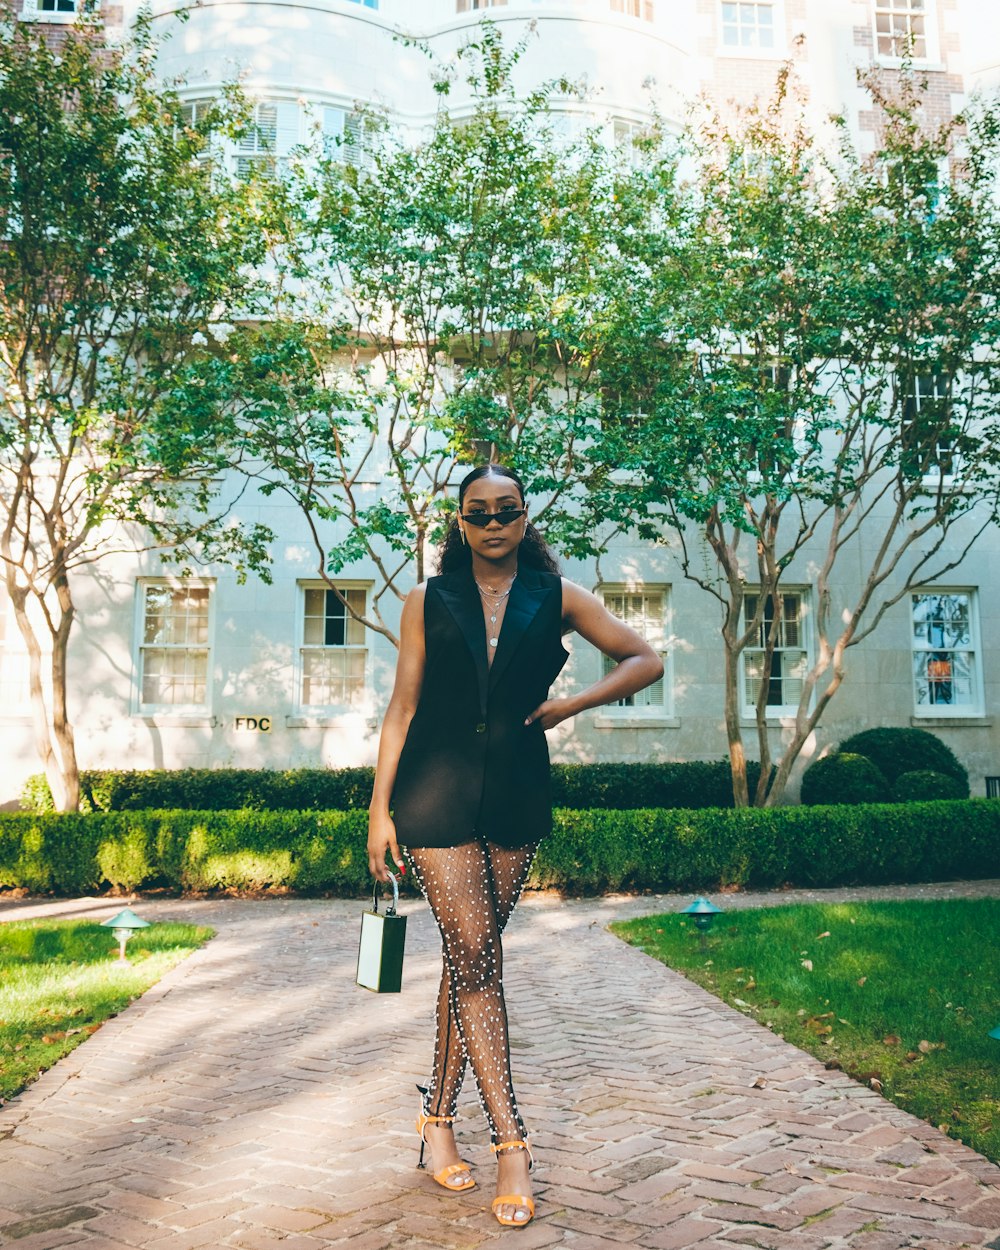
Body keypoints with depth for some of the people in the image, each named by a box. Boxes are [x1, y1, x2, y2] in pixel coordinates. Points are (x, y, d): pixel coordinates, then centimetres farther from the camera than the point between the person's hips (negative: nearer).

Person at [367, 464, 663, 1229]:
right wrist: (380, 807, -1)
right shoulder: (429, 601, 7)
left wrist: (573, 705, -2)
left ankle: (439, 1116, 22)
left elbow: (645, 660, 10)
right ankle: (511, 1142, -2)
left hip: (515, 791, 2)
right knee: (473, 953, -8)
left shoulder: (556, 598, 9)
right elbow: (402, 707, 5)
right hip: (437, 788, -1)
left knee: (473, 955, 7)